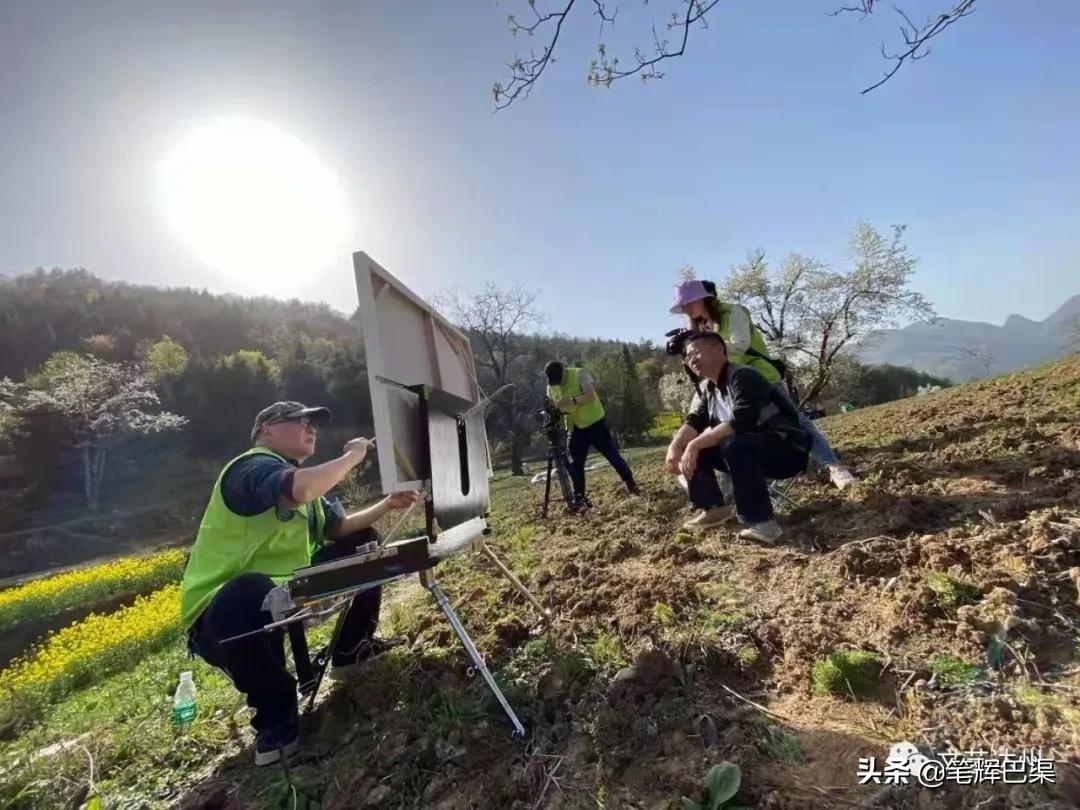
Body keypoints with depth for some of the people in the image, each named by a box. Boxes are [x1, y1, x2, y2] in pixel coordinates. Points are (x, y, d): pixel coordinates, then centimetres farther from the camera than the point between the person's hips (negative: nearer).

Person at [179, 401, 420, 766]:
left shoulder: (302, 480, 12)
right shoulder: (253, 466, -18)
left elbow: (340, 528, 15)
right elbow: (296, 490, -42)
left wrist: (387, 504, 1)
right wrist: (351, 456, -25)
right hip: (225, 610, -9)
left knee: (366, 542, 12)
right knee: (249, 596, -45)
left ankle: (351, 650, 19)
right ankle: (275, 713, -14)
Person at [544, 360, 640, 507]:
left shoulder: (580, 374, -18)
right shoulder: (551, 386, -2)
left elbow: (590, 396, -29)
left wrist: (573, 401, -45)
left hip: (595, 423, -4)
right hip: (576, 428, 4)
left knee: (613, 456, 1)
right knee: (574, 464, 0)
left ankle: (631, 484, 17)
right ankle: (579, 497, 9)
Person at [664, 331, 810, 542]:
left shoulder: (742, 377, -21)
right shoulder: (709, 390, 7)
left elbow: (740, 424, -33)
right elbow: (695, 421, 0)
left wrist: (694, 445, -33)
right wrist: (674, 448, -18)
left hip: (789, 450, -9)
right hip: (748, 451, 9)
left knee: (733, 445, -38)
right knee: (690, 448, 1)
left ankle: (762, 523, -32)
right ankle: (713, 507, 6)